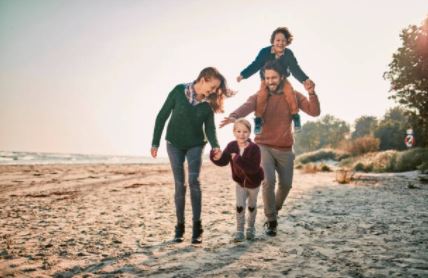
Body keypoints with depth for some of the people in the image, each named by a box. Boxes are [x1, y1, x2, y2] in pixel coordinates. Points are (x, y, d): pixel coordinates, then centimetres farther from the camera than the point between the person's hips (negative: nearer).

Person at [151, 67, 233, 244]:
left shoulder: (208, 103, -7)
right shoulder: (179, 91, -13)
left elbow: (209, 128, -7)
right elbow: (162, 116, -8)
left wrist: (215, 146, -27)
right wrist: (155, 143, -8)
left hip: (195, 145, 1)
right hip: (174, 144, -1)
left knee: (194, 181, -14)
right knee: (179, 184, 0)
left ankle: (197, 226, -8)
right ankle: (180, 226, 12)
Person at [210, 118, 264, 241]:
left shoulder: (254, 148, -31)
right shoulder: (231, 146, -18)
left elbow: (254, 168, -38)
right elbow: (223, 162, -18)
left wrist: (239, 160, -47)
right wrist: (217, 157, -40)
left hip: (254, 182, -1)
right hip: (239, 182, 2)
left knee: (252, 206, 18)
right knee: (240, 206, -10)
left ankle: (251, 228, 41)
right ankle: (239, 230, 6)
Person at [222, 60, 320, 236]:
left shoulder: (293, 96, 0)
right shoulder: (259, 97, -6)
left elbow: (314, 111, -9)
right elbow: (246, 106, -28)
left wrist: (312, 93, -26)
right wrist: (234, 116, -50)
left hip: (285, 149, 2)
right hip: (264, 146, -2)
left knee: (286, 184, 8)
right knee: (268, 181, -19)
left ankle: (274, 210, 39)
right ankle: (271, 220, 0)